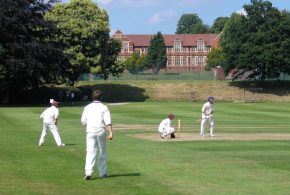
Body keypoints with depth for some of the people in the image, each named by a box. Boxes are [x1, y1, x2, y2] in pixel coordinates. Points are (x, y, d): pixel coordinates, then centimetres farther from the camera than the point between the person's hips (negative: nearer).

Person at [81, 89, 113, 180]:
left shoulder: (87, 107, 5)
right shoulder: (104, 107, -1)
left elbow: (83, 121, 7)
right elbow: (108, 121, -11)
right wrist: (110, 132, -15)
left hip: (90, 131, 1)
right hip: (101, 131, -1)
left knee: (90, 152, -5)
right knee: (102, 152, 13)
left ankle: (88, 172, -21)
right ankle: (102, 173, 17)